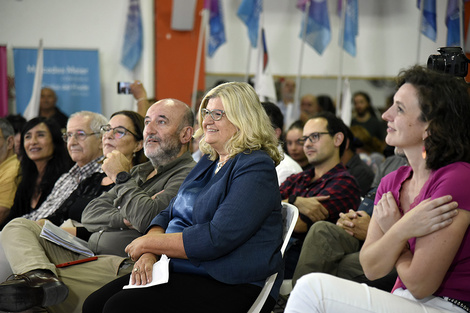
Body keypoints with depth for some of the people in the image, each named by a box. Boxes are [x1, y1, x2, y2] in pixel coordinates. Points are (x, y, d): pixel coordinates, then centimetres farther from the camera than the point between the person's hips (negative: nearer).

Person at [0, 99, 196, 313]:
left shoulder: (188, 175, -5)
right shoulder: (140, 171, 24)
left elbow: (147, 219, -22)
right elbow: (89, 214, 16)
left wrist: (121, 177, -3)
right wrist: (124, 218, -8)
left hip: (121, 265, -10)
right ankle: (41, 277, -35)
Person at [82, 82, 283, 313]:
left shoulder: (255, 169, -13)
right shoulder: (208, 163, 17)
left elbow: (216, 239, -22)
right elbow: (169, 214, 16)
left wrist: (148, 243, -11)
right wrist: (148, 255, -6)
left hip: (228, 288, -9)